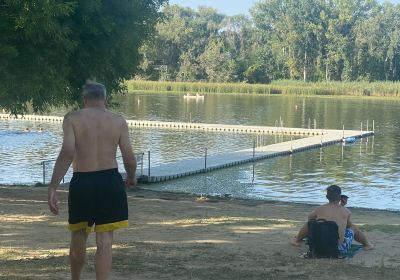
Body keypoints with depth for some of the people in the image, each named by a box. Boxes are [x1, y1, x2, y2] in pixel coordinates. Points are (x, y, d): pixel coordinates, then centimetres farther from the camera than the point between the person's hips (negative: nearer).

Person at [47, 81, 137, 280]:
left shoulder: (72, 118, -1)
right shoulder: (118, 121, 4)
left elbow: (67, 152, -14)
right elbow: (129, 158, 0)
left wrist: (52, 187, -14)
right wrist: (131, 178, 21)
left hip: (82, 182, 0)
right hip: (110, 181, 0)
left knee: (78, 237, 18)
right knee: (104, 241, 0)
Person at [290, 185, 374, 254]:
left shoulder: (319, 210, -5)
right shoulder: (346, 211, -6)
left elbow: (310, 218, 18)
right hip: (340, 249, -1)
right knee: (353, 227, 28)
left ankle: (297, 240, 50)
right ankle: (367, 244, 47)